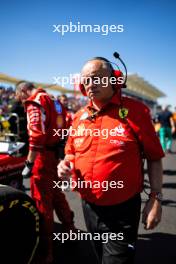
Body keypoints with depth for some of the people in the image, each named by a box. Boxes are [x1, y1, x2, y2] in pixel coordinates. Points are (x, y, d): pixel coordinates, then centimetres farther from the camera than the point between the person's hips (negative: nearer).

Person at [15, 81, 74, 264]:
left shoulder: (34, 102, -12)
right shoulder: (52, 100, 15)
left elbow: (37, 135, -25)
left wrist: (29, 163, -22)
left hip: (45, 156, -9)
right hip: (57, 154, 9)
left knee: (42, 202, 1)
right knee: (56, 194, 23)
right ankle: (70, 229, 40)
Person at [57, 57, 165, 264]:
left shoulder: (135, 111, -12)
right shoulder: (79, 117, 2)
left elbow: (154, 158, -8)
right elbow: (71, 153, 14)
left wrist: (155, 198, -10)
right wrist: (65, 164, -8)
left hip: (122, 210, -5)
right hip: (89, 206, 6)